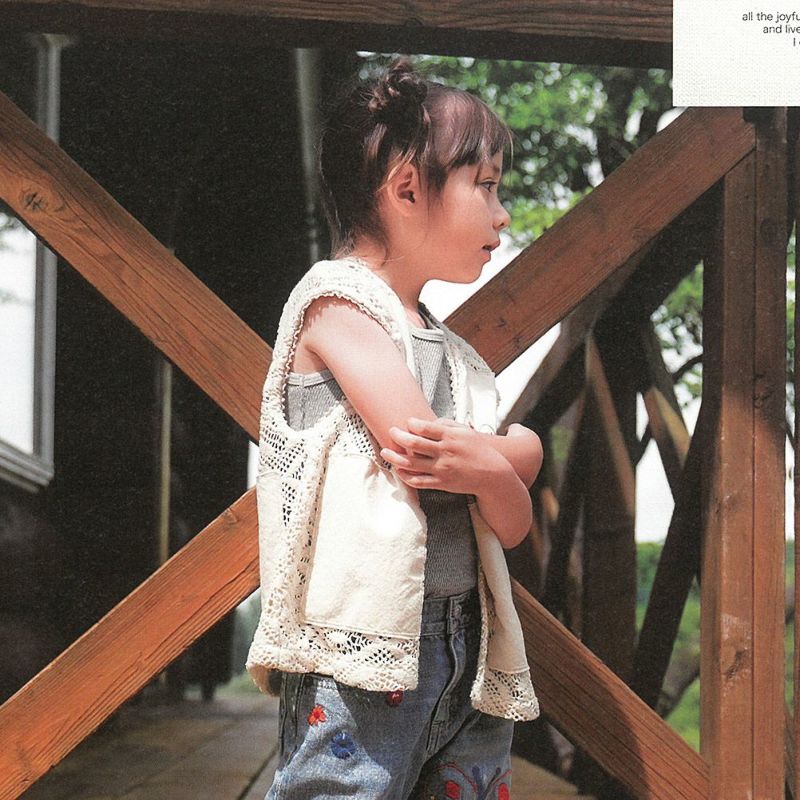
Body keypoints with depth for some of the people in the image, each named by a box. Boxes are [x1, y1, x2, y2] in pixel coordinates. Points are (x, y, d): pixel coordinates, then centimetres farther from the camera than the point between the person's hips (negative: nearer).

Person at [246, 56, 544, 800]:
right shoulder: (338, 298, -3)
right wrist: (515, 451, 3)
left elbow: (514, 525, 16)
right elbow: (419, 447, -16)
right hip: (366, 650, -8)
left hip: (468, 649, 8)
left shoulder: (449, 347, 20)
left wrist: (484, 461, -7)